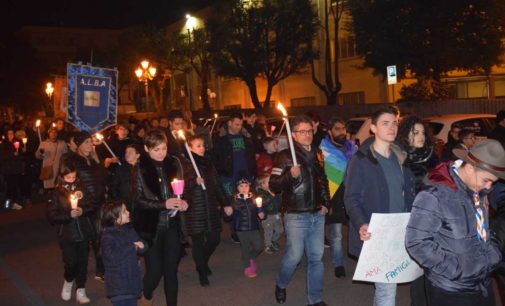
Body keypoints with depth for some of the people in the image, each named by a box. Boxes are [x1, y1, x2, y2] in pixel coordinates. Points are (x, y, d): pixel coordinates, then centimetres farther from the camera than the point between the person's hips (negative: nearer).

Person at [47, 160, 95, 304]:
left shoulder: (81, 189, -1)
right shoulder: (57, 193, -6)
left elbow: (91, 207, 3)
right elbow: (52, 216, -9)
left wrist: (82, 211, -17)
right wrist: (69, 215, -21)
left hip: (83, 232, 2)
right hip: (67, 234, -2)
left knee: (82, 262, 8)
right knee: (71, 262, -4)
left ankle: (80, 291, 23)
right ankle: (68, 282, 28)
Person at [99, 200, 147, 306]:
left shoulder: (129, 230, 9)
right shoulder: (107, 236, -14)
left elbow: (144, 246, 9)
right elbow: (113, 256, -29)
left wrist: (141, 245, -15)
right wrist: (132, 247, -19)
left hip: (132, 281, 7)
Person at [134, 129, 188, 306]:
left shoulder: (174, 163, -1)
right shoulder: (140, 168, -11)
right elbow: (138, 200, -11)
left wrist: (183, 202, -11)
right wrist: (163, 204, -22)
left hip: (172, 224, 3)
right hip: (151, 226, -3)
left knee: (171, 270, 9)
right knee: (155, 271, 3)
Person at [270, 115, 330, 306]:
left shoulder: (316, 154, 11)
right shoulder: (285, 156, -6)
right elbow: (274, 186, -11)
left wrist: (325, 203, 12)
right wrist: (290, 175, -27)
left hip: (317, 215, 5)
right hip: (296, 216, -5)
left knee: (316, 257, 7)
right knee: (294, 256, -3)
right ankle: (280, 285, 26)